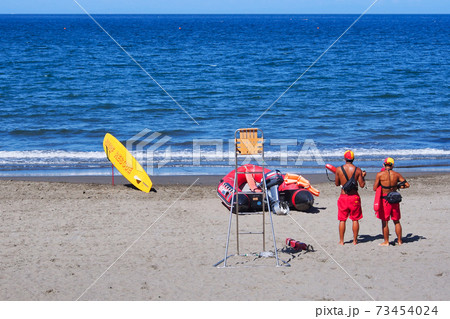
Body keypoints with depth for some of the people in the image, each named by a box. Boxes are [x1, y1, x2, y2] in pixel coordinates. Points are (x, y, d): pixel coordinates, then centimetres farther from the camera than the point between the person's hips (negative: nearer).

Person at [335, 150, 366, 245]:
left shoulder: (339, 169, -7)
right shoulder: (358, 170, -7)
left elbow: (337, 184, 3)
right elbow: (362, 185, -4)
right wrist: (363, 176, 13)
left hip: (343, 197, 0)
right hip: (354, 197, 0)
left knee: (342, 220, 9)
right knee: (355, 220, 10)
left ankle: (341, 241, 11)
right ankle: (355, 240, 13)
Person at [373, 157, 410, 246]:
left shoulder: (380, 174, -9)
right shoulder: (397, 174, -1)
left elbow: (375, 188, -6)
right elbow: (407, 185, 1)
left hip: (384, 199, -3)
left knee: (384, 222, 7)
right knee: (396, 221, 15)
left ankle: (386, 241, 9)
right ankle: (399, 240, 20)